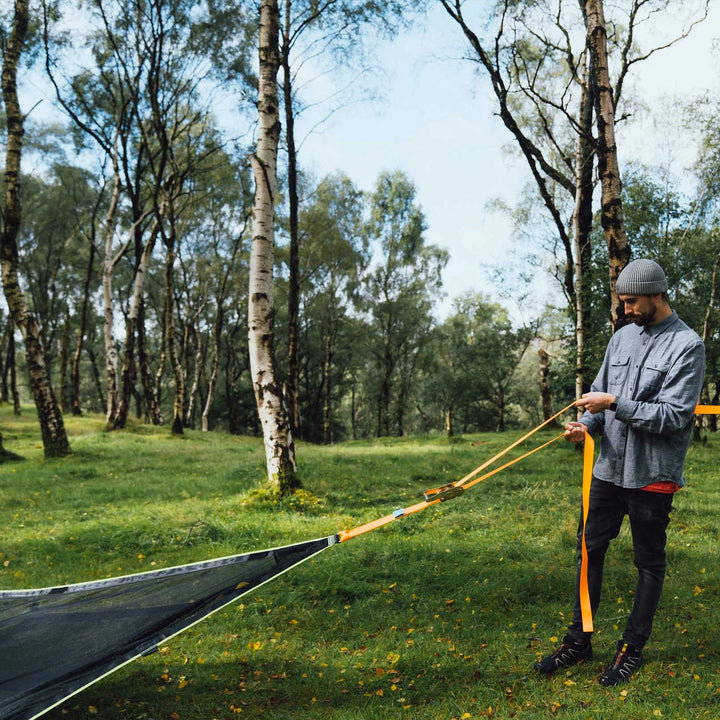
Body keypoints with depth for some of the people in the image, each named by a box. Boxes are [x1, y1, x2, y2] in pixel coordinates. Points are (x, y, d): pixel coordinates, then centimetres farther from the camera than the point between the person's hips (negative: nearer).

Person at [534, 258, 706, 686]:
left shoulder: (687, 345, -11)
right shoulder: (623, 337, 9)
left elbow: (675, 415, -18)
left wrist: (615, 404, -21)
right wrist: (586, 424, -6)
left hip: (653, 475, -6)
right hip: (609, 469, 6)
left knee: (650, 563, 9)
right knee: (590, 550, 11)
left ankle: (633, 650, 24)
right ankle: (579, 641, 25)